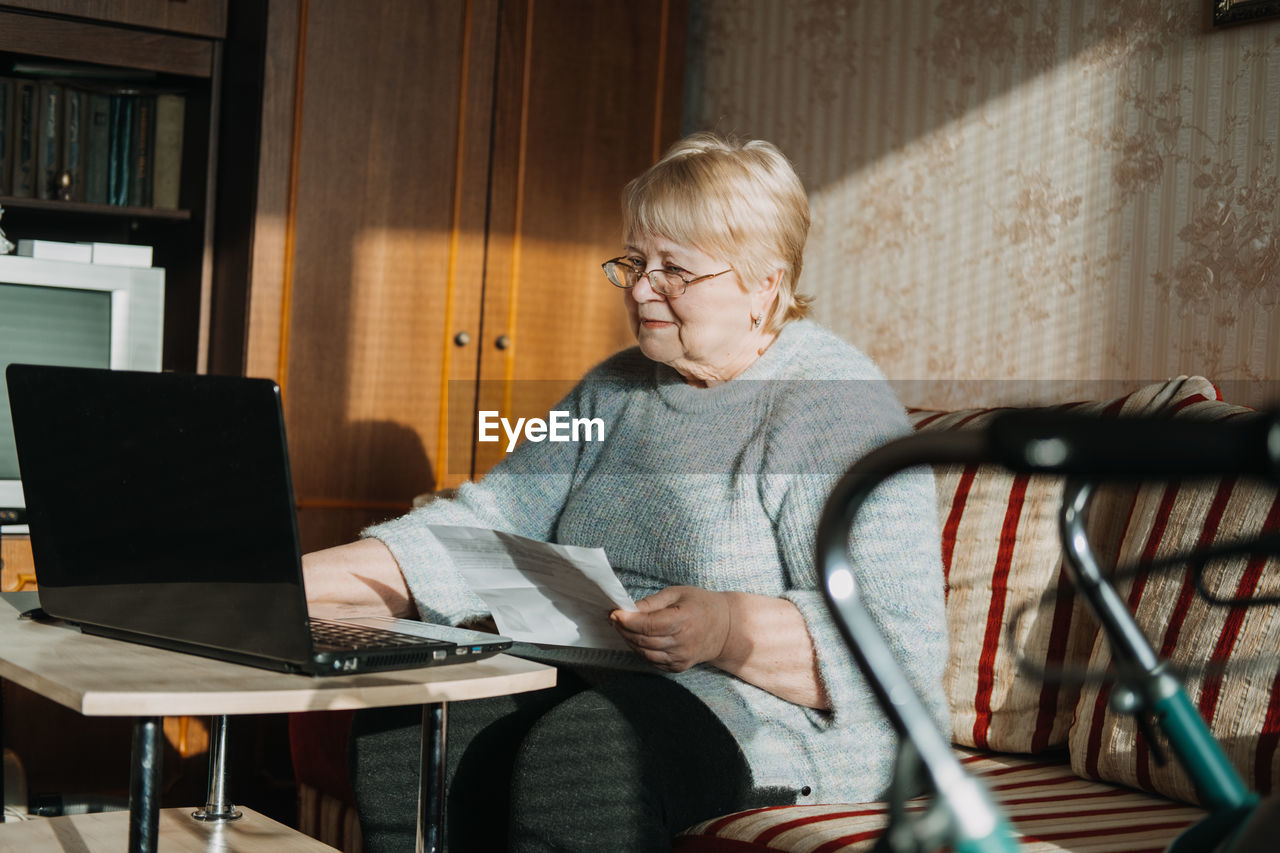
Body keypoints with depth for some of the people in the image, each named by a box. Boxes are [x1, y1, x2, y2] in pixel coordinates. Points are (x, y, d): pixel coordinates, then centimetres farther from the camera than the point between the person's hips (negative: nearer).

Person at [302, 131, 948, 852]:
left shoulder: (837, 409, -10)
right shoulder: (616, 391, 16)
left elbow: (904, 641, -18)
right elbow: (487, 523, 10)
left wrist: (729, 631, -32)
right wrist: (305, 583, -2)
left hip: (782, 718, -7)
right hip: (594, 684, 7)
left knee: (578, 753, -34)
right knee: (403, 725, -17)